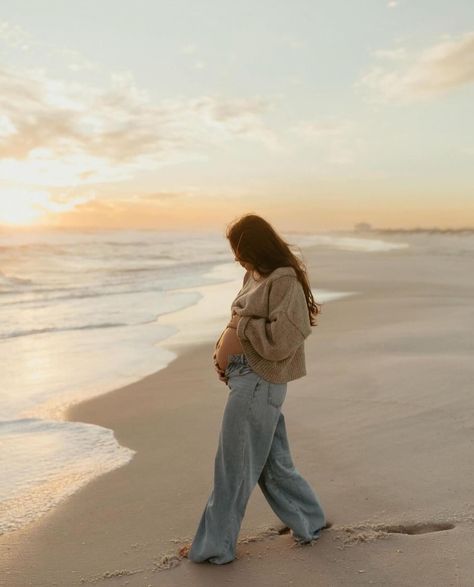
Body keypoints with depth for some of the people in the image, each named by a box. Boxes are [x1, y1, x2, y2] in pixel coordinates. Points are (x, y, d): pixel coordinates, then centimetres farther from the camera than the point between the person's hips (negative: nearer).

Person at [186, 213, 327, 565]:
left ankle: (215, 547, 19)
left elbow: (279, 341, -23)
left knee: (234, 469, 3)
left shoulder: (285, 282, -17)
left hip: (258, 383, -9)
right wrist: (224, 346, 7)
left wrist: (241, 324, -13)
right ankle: (309, 522, 36)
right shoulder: (256, 277, 10)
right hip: (248, 379, 9)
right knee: (274, 464, 20)